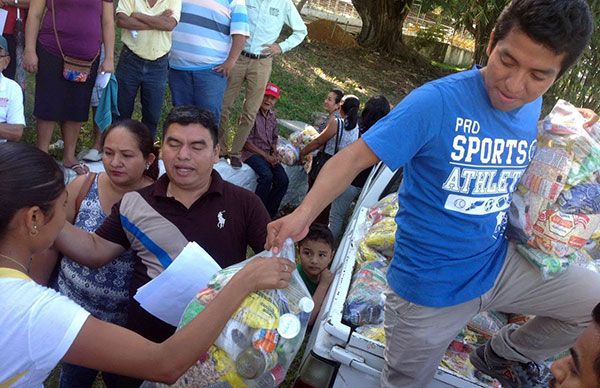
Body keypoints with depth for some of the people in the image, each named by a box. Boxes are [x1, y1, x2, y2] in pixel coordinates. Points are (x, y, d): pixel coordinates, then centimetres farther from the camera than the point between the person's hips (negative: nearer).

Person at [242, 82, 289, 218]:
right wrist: (265, 156, -13)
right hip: (251, 153, -6)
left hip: (269, 154, 6)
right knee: (267, 176, -32)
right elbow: (246, 142, -12)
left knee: (283, 180, -14)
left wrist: (274, 153, 1)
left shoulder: (272, 117, 12)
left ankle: (269, 215, -2)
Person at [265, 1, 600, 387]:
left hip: (499, 264, 6)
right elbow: (356, 156, -25)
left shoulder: (534, 109, -2)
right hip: (428, 285, -5)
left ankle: (503, 354, 30)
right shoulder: (437, 101, -23)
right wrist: (303, 214, -37)